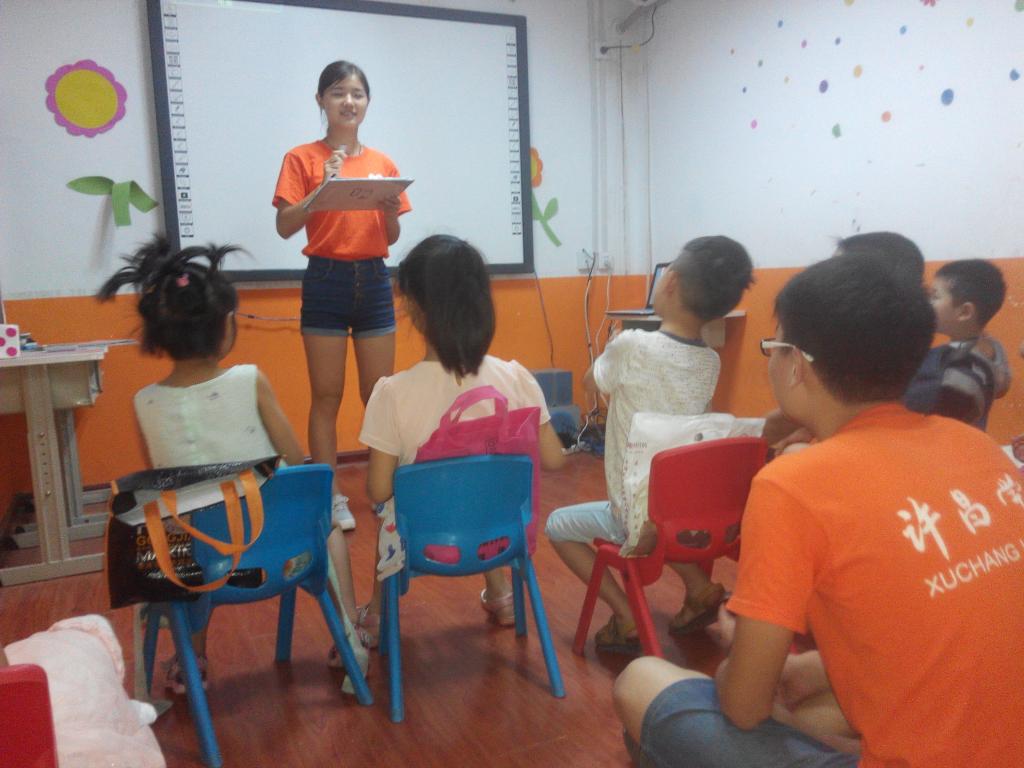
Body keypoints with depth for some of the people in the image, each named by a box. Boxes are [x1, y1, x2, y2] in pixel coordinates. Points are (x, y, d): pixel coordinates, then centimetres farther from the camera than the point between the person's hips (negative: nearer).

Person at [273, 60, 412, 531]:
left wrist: (390, 207, -8)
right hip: (326, 281, -3)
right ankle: (331, 496, 12)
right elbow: (284, 227, -8)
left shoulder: (383, 164, 11)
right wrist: (323, 189, -19)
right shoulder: (302, 159, 1)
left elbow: (392, 237, 11)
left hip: (375, 281, 3)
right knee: (326, 396, 2)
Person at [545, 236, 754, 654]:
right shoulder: (711, 363, -4)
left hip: (639, 520, -6)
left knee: (557, 524, 18)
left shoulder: (631, 346, -21)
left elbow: (590, 382, 1)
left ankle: (627, 618, 8)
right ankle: (698, 587, 21)